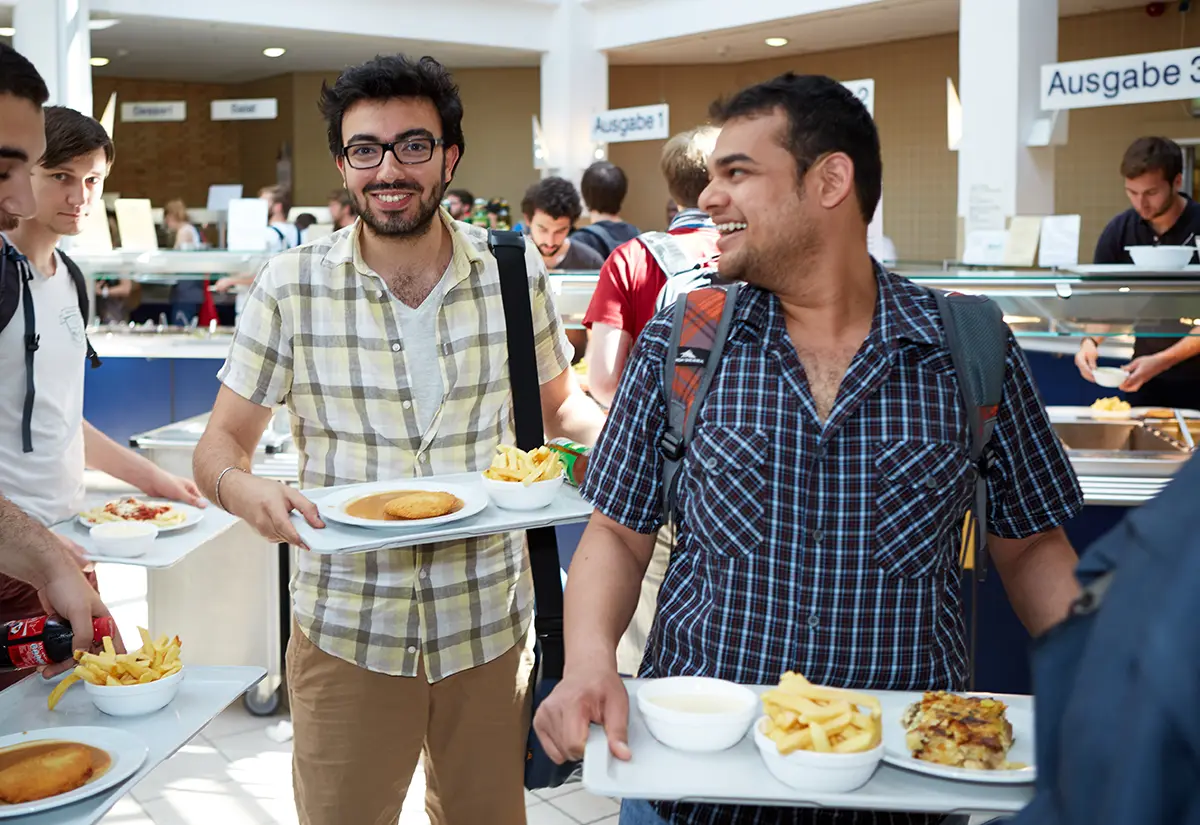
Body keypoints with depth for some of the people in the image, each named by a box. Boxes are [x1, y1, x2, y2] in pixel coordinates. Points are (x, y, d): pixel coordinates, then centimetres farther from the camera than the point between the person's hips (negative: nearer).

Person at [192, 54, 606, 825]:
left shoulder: (515, 271, -3)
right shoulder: (290, 286, -6)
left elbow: (560, 405, 12)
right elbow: (222, 441, -1)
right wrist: (244, 489, -23)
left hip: (491, 630, 1)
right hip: (345, 636, -1)